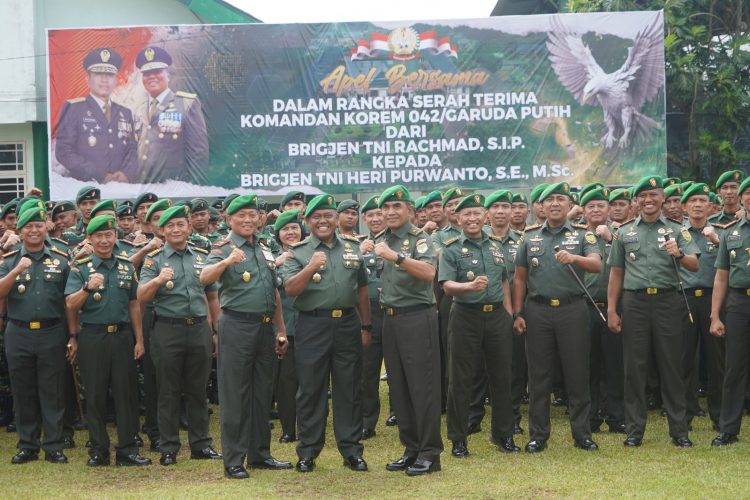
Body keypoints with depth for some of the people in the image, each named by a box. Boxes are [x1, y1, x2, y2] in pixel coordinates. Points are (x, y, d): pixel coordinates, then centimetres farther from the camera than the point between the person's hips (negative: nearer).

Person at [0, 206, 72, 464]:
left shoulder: (61, 259, 6)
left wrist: (73, 336, 1)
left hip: (52, 334, -1)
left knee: (53, 392, 2)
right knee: (23, 392, 7)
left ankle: (54, 446, 9)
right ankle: (27, 445, 18)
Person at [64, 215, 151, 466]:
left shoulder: (127, 267, 10)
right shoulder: (80, 268, 0)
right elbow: (70, 305, -11)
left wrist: (139, 339, 10)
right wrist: (87, 288, -30)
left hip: (122, 336, 2)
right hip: (92, 338, -2)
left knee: (126, 393, 3)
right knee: (95, 396, 4)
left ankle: (127, 450, 10)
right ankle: (98, 450, 13)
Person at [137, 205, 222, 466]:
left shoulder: (202, 256, 10)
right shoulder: (154, 260, 1)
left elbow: (213, 296, 16)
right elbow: (141, 298, -10)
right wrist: (157, 280, -28)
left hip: (199, 329, 3)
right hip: (167, 331, -2)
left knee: (198, 390, 9)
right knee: (168, 392, 4)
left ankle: (200, 444, 18)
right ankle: (168, 448, 11)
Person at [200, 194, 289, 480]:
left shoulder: (265, 250, 15)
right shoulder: (224, 249, -6)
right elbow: (205, 278, -26)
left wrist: (281, 330, 18)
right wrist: (226, 262, -45)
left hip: (265, 326, 7)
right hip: (236, 326, -6)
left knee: (262, 393, 13)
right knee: (235, 394, -2)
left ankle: (259, 454, 23)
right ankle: (233, 461, 4)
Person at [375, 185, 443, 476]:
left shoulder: (419, 239, -7)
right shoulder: (380, 241, 14)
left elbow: (429, 272, -25)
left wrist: (396, 256, -33)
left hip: (417, 318, -7)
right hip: (390, 319, 7)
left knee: (422, 386, -4)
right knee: (399, 388, 10)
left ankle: (430, 453, 3)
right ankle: (411, 449, 20)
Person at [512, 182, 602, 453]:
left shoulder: (582, 234, 4)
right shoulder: (530, 236, 9)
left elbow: (597, 265, -11)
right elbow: (520, 278, 11)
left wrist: (574, 258, -30)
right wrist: (517, 313, 4)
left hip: (572, 309, -1)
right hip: (538, 311, 1)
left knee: (577, 373, 3)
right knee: (539, 375, 5)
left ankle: (582, 433, 13)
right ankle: (538, 435, 14)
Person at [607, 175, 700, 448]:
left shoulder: (676, 230, 6)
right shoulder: (624, 233, 10)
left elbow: (694, 266, -5)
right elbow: (616, 273, 11)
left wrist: (679, 255, -27)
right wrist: (611, 310, 6)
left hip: (667, 301, -1)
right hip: (634, 302, 1)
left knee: (671, 366, 3)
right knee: (634, 367, 4)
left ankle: (679, 430, 10)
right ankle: (634, 430, 12)